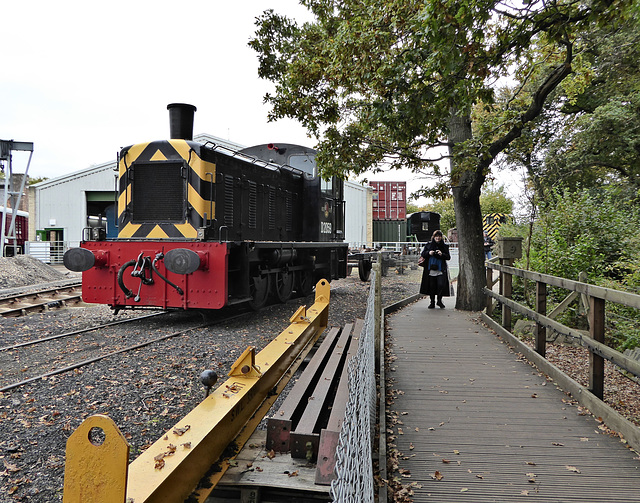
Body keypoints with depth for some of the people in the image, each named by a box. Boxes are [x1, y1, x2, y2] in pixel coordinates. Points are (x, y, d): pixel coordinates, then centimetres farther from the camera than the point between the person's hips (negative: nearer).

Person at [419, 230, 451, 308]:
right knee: (431, 286, 4)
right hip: (430, 269, 1)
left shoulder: (444, 246, 7)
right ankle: (432, 302, 17)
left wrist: (442, 254, -15)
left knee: (441, 285, -12)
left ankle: (439, 300, 10)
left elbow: (448, 257, 4)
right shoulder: (428, 245, 8)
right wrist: (428, 253, -12)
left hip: (441, 270, -1)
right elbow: (422, 254, 7)